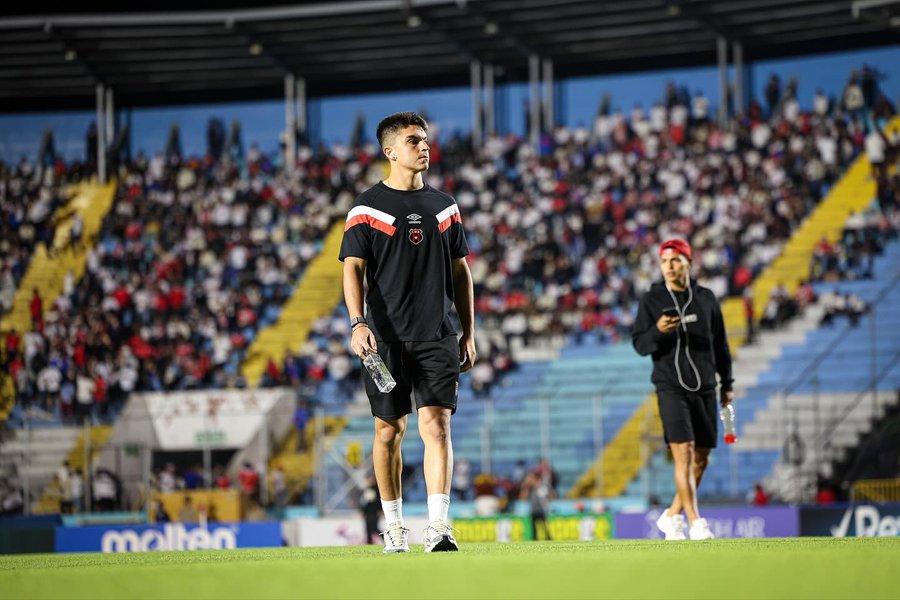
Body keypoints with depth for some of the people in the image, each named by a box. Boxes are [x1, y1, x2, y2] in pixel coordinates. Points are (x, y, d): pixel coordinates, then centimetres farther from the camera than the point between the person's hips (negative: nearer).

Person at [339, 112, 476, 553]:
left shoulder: (445, 206, 13)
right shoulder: (367, 208, 1)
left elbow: (460, 271, 18)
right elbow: (352, 269, -4)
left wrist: (469, 333, 13)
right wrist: (358, 323, -18)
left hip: (438, 336, 2)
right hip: (386, 338, -2)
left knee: (437, 425, -10)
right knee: (389, 431, 5)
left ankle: (438, 527, -16)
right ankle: (394, 527, 18)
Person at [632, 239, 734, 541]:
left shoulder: (706, 298, 8)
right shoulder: (651, 300, 0)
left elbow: (719, 343, 15)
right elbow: (640, 344, -3)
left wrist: (727, 384, 15)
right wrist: (658, 330, -24)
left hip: (704, 388, 4)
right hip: (671, 388, -4)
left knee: (701, 460, 6)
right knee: (684, 453, -16)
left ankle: (672, 516, 21)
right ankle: (696, 522, -16)